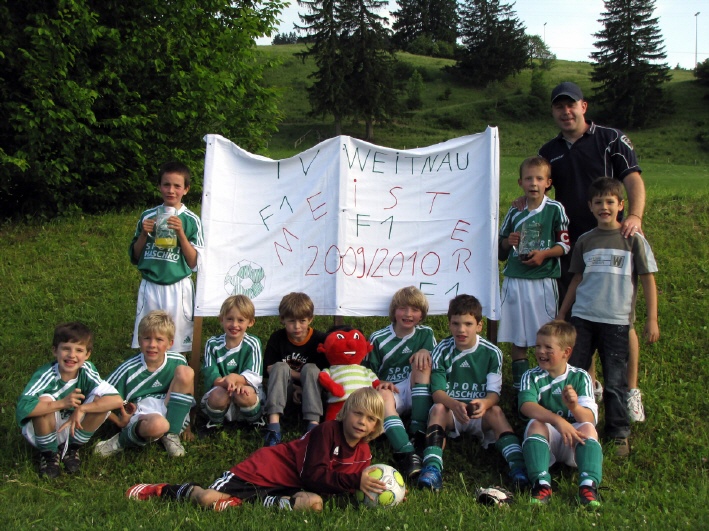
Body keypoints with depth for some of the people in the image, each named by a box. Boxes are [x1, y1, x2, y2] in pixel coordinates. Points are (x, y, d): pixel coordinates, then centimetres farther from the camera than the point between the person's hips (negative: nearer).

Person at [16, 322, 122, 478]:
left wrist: (81, 409, -33)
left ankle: (73, 448, 1)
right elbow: (23, 407, -41)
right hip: (43, 430, -2)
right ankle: (48, 453, -5)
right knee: (45, 400, -32)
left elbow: (117, 400, -27)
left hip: (74, 428, 2)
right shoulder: (46, 375, -25)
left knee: (101, 401, -23)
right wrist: (62, 403, -42)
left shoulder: (86, 371, -18)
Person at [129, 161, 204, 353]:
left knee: (177, 346, 6)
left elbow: (194, 263, -7)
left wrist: (180, 233, -17)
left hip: (178, 289, -2)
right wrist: (144, 234, -8)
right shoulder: (148, 216, 4)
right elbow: (135, 257, 9)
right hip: (149, 287, 2)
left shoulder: (191, 220, -4)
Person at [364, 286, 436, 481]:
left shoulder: (425, 334, 11)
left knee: (422, 360, -24)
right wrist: (381, 383, -15)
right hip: (390, 391, -2)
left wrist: (425, 352, -20)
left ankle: (418, 428, -28)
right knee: (383, 395, -38)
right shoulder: (378, 339, 4)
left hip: (415, 393, 2)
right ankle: (406, 453, -57)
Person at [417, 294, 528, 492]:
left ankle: (518, 466, -45)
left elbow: (494, 392, -8)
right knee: (438, 408, -31)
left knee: (496, 411, -31)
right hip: (450, 411, 0)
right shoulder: (442, 351, -2)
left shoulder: (492, 353, -1)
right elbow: (437, 391, -11)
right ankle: (432, 467, -47)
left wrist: (484, 403, -34)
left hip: (480, 415, 0)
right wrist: (455, 405, -34)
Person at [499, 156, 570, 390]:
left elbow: (565, 244, -2)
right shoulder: (514, 211, 8)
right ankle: (519, 380, 19)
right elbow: (501, 250, 15)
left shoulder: (555, 209, -1)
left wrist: (544, 253, -17)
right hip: (515, 280, 3)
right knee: (517, 335, 8)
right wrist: (508, 242, -6)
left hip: (544, 280, -3)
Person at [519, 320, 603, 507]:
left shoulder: (580, 377, 3)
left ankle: (588, 485, -44)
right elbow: (527, 406, -21)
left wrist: (574, 407, -37)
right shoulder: (532, 377, 2)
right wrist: (557, 420, -38)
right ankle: (541, 483, -45)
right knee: (535, 424, -30)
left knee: (588, 428, -28)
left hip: (573, 439, 1)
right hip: (545, 440, 0)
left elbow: (590, 418, -12)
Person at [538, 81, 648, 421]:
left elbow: (633, 179, -6)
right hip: (571, 246, 4)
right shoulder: (549, 151, 14)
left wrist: (635, 216, -24)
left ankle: (631, 390, 9)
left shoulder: (611, 139, 3)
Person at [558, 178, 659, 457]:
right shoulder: (585, 241, 7)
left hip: (616, 321, -3)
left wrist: (652, 319, -5)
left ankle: (619, 433, 18)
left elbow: (648, 280, -1)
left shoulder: (633, 239, -2)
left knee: (615, 381, 3)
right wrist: (561, 315, 15)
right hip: (582, 318, 3)